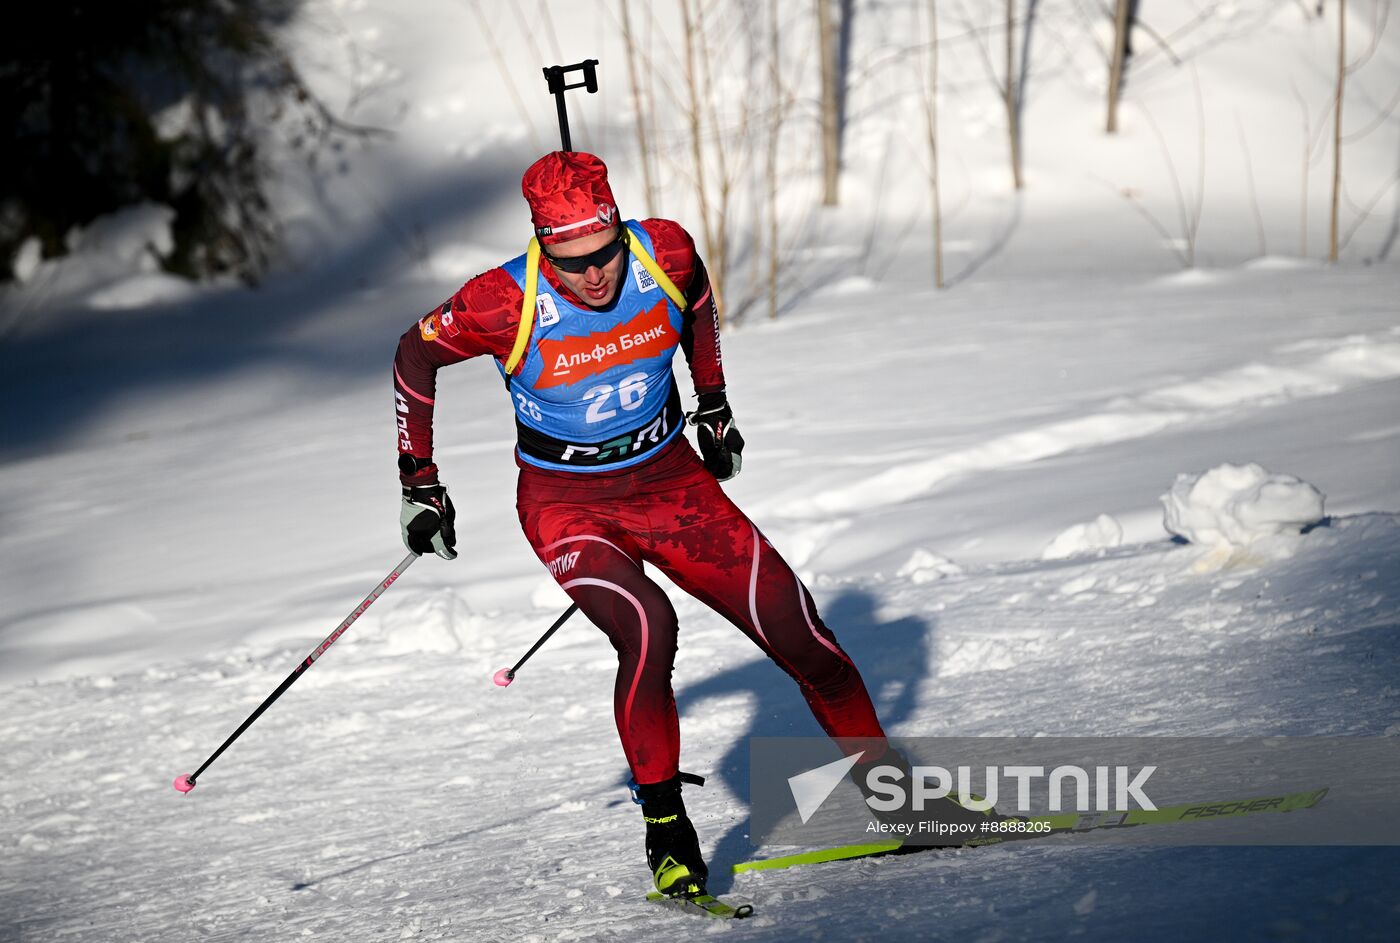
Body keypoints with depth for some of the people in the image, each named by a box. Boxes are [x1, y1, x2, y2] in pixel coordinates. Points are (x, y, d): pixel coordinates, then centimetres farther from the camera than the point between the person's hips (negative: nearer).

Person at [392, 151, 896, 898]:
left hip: (670, 479, 3)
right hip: (567, 503, -3)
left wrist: (713, 403, 17)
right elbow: (415, 354, -6)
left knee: (794, 627, -2)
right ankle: (666, 828, -15)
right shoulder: (505, 304, -24)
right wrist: (420, 483, -3)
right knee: (647, 627, -31)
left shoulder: (666, 252, -16)